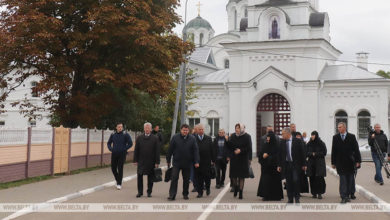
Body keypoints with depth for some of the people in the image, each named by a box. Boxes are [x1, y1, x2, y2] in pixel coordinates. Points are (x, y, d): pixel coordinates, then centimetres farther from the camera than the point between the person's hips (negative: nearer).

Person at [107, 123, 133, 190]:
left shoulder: (125, 134, -4)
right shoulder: (113, 135, 7)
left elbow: (130, 143, -4)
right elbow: (108, 143, 18)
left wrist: (124, 149, -9)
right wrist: (110, 149, 3)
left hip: (122, 154, -4)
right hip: (114, 154, 4)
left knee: (120, 168, -5)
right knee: (113, 168, 6)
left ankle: (119, 183, 2)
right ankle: (117, 179, 30)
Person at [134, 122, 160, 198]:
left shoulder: (155, 138, 0)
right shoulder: (139, 138, 6)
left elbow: (157, 151, -2)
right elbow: (136, 150, 7)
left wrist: (157, 162, -7)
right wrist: (136, 160, 0)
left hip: (151, 162, -1)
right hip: (141, 162, 1)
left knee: (150, 178, 6)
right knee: (139, 176, 1)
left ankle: (149, 192, 18)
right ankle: (140, 192, 13)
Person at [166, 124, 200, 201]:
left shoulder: (192, 139, 1)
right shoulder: (175, 137, -2)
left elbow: (196, 150, 0)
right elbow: (170, 149, 2)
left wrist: (196, 162, -8)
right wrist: (168, 160, 2)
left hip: (187, 163, 1)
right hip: (176, 162, -1)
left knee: (186, 179, 10)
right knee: (174, 178, -6)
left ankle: (185, 194, 24)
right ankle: (172, 195, -3)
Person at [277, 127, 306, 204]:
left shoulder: (298, 141, -3)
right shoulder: (282, 142, 6)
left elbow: (302, 153, -1)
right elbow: (280, 154, 10)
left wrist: (304, 164, -3)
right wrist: (279, 165, 6)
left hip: (296, 164, -3)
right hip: (286, 164, 3)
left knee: (296, 180, -11)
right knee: (288, 182, 4)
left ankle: (297, 198, 5)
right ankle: (290, 199, 12)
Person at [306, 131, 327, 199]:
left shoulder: (321, 143, -2)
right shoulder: (309, 144, 7)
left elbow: (324, 153, -4)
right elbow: (306, 153, 7)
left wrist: (315, 154, -9)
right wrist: (312, 154, -11)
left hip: (320, 163, -3)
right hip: (311, 163, 3)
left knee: (319, 178, -10)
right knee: (312, 178, 0)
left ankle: (319, 193, -6)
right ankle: (314, 193, 8)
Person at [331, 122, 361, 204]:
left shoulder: (351, 137, 0)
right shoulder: (335, 137, 4)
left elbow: (356, 149, 0)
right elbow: (333, 151, 5)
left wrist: (358, 161, -5)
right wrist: (333, 162, 3)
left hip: (350, 162, 0)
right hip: (340, 163, 0)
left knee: (351, 178, 11)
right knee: (343, 179, -4)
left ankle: (351, 194, 30)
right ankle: (344, 197, -3)